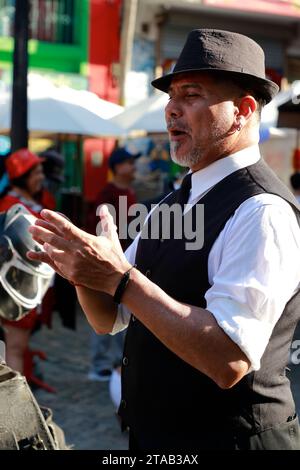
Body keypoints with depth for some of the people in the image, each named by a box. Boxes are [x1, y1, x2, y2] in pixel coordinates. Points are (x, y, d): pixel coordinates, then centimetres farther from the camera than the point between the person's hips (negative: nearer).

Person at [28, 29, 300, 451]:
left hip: (227, 436, -8)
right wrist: (83, 269, -12)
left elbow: (229, 362, -29)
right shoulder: (173, 204, 6)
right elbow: (109, 319, 8)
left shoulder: (262, 212, -21)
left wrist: (121, 278, -27)